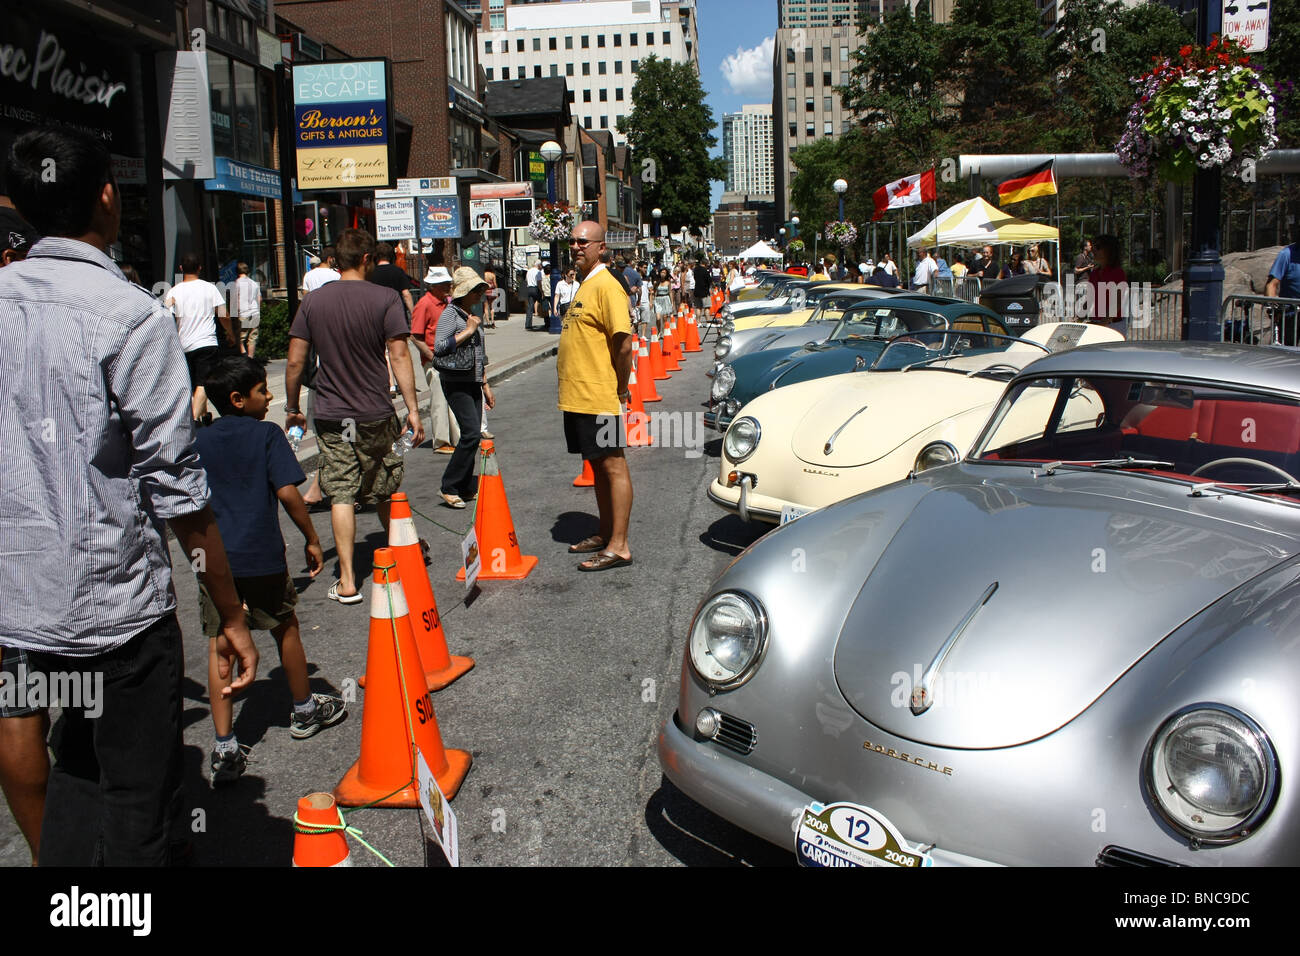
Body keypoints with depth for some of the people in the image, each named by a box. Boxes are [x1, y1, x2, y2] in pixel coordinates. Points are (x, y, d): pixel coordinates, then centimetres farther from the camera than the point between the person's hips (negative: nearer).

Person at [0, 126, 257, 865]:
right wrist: (232, 616, -9)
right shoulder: (133, 317, -15)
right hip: (116, 605, -6)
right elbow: (177, 487, -17)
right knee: (138, 800, 9)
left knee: (80, 762, 27)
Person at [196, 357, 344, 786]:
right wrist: (312, 539, -4)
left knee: (219, 645, 5)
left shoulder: (201, 440, 7)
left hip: (214, 557, 3)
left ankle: (225, 748, 3)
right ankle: (304, 710, 35)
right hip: (262, 556, -3)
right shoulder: (267, 434, -6)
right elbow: (288, 492, -14)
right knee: (285, 628, 18)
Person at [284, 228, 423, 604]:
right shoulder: (385, 298, -6)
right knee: (383, 491, 16)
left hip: (331, 416, 1)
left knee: (341, 495, 2)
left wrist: (292, 408, 13)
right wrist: (412, 410, -10)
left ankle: (347, 582, -1)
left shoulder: (313, 301, 2)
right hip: (376, 415, -1)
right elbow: (399, 355, -12)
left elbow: (294, 362, 1)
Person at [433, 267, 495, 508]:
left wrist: (485, 385, 24)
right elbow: (439, 347, -20)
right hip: (456, 382, -8)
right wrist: (468, 331, -16)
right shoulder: (450, 313, -8)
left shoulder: (471, 315, 18)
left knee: (472, 435, 5)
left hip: (473, 383, 8)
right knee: (472, 433, -16)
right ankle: (449, 487, -7)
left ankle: (465, 488, 11)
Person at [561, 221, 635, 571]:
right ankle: (605, 534, 27)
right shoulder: (584, 285, 17)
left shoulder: (606, 286, -14)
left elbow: (624, 342, -20)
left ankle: (619, 546, 0)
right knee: (598, 465, 16)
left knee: (613, 466, -4)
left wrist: (621, 388, -13)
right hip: (576, 396, 10)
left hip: (598, 398, -10)